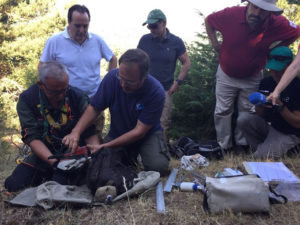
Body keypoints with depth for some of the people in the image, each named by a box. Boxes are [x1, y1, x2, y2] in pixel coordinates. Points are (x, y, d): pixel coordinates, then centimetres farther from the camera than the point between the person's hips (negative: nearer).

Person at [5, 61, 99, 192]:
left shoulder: (77, 98, -12)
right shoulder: (27, 100, -12)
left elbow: (90, 133, -9)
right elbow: (32, 138, -17)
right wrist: (54, 162, -31)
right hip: (44, 153, 2)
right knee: (13, 184, -9)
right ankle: (50, 174, 14)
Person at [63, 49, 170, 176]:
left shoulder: (156, 92, -27)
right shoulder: (112, 77, -18)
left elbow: (139, 132, -24)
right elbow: (94, 108, -9)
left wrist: (105, 146, -29)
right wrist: (76, 132, -26)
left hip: (148, 134, -2)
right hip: (117, 133, 3)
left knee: (158, 167, -28)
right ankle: (128, 158, 15)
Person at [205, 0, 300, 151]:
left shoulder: (277, 23, -23)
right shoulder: (231, 15, -24)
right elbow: (208, 20, -4)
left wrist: (273, 49, -9)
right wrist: (215, 44, -8)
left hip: (252, 77, 0)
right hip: (226, 75, 0)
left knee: (247, 112, 11)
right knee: (222, 111, 7)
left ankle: (241, 144, 30)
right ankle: (223, 146, 23)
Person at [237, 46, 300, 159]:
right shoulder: (266, 82, -3)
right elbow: (259, 115, 3)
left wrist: (280, 106, -29)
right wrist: (260, 105, -21)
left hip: (288, 134, -5)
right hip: (268, 126, 5)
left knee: (261, 157, -27)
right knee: (243, 118, -23)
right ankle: (262, 147, -3)